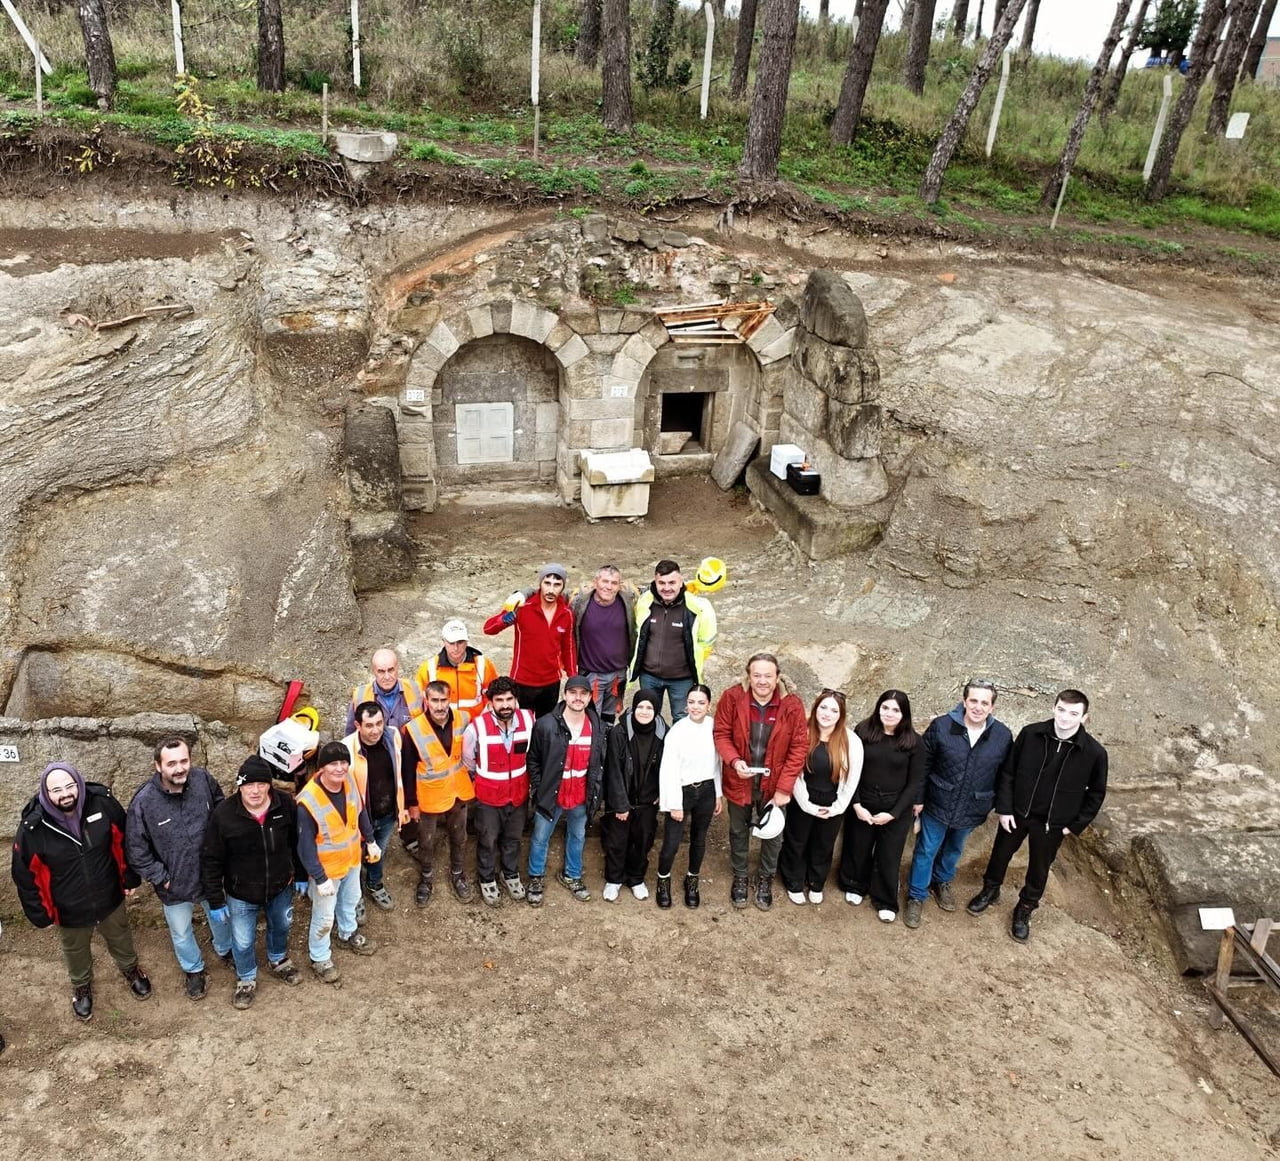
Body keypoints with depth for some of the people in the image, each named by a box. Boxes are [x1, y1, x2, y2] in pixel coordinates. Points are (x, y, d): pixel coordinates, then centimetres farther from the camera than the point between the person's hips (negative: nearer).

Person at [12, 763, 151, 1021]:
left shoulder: (103, 804, -24)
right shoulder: (33, 827, -26)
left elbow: (124, 841, -6)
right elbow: (25, 876, -11)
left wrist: (130, 878, 1)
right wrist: (41, 914, -4)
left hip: (110, 899, 1)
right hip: (69, 910, -1)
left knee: (121, 939, 28)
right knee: (76, 952, 28)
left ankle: (130, 969, 59)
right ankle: (81, 986, 59)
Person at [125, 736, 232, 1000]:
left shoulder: (203, 779, -21)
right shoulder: (144, 801, -26)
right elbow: (136, 849, -14)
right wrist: (160, 878, -12)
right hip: (174, 885, -2)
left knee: (221, 917, 28)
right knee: (181, 933, 22)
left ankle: (225, 950, 58)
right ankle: (194, 970, 51)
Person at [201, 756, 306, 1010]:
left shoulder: (285, 804, -21)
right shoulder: (223, 813, -27)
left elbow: (297, 843, -4)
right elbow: (211, 860, -15)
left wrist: (301, 875, 5)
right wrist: (216, 901, -11)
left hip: (280, 887, 2)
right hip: (241, 894, -2)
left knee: (281, 927, 27)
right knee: (243, 942, 17)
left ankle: (278, 962, 58)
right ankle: (246, 979, 48)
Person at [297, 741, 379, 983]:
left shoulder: (350, 781, -16)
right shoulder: (308, 802, -34)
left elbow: (361, 811, 3)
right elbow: (305, 847, -26)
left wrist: (370, 841, 10)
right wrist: (320, 878, -25)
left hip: (352, 859, 6)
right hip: (326, 868, -6)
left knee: (351, 900, 29)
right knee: (324, 917, 13)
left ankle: (348, 935, 56)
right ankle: (319, 958, 38)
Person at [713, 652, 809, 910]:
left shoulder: (792, 705, -18)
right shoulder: (732, 697, -18)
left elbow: (799, 747, -13)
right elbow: (721, 734, -8)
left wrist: (784, 788, -15)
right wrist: (734, 761, -27)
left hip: (773, 783, 0)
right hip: (739, 780, 0)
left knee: (773, 833, 20)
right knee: (738, 831, 21)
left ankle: (765, 879, 46)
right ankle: (740, 877, 46)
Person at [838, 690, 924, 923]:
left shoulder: (913, 741, -10)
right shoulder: (863, 731, -9)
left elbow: (914, 782, -7)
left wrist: (893, 813, -12)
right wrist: (856, 805, -12)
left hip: (896, 809, -1)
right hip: (863, 804, 1)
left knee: (889, 856, 11)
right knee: (858, 849, 16)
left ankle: (886, 901, 32)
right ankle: (855, 886, 42)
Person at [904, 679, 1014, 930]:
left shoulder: (1003, 736, -13)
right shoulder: (941, 726, -19)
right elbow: (922, 766, -9)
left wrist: (996, 805, 5)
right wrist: (918, 799, -7)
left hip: (972, 810, 3)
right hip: (937, 804, -2)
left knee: (954, 850, 25)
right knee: (926, 851, 11)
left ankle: (942, 882, 51)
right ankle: (916, 897, 30)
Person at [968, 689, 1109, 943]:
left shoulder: (1094, 752, -19)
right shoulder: (1030, 733, -18)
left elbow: (1096, 793, -4)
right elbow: (1008, 772, -7)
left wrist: (1076, 825, -4)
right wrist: (1004, 808, -8)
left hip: (1053, 823, -1)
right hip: (1016, 813, 1)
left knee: (1039, 869, 18)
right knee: (1000, 854, 21)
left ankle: (1025, 909, 44)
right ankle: (990, 890, 49)